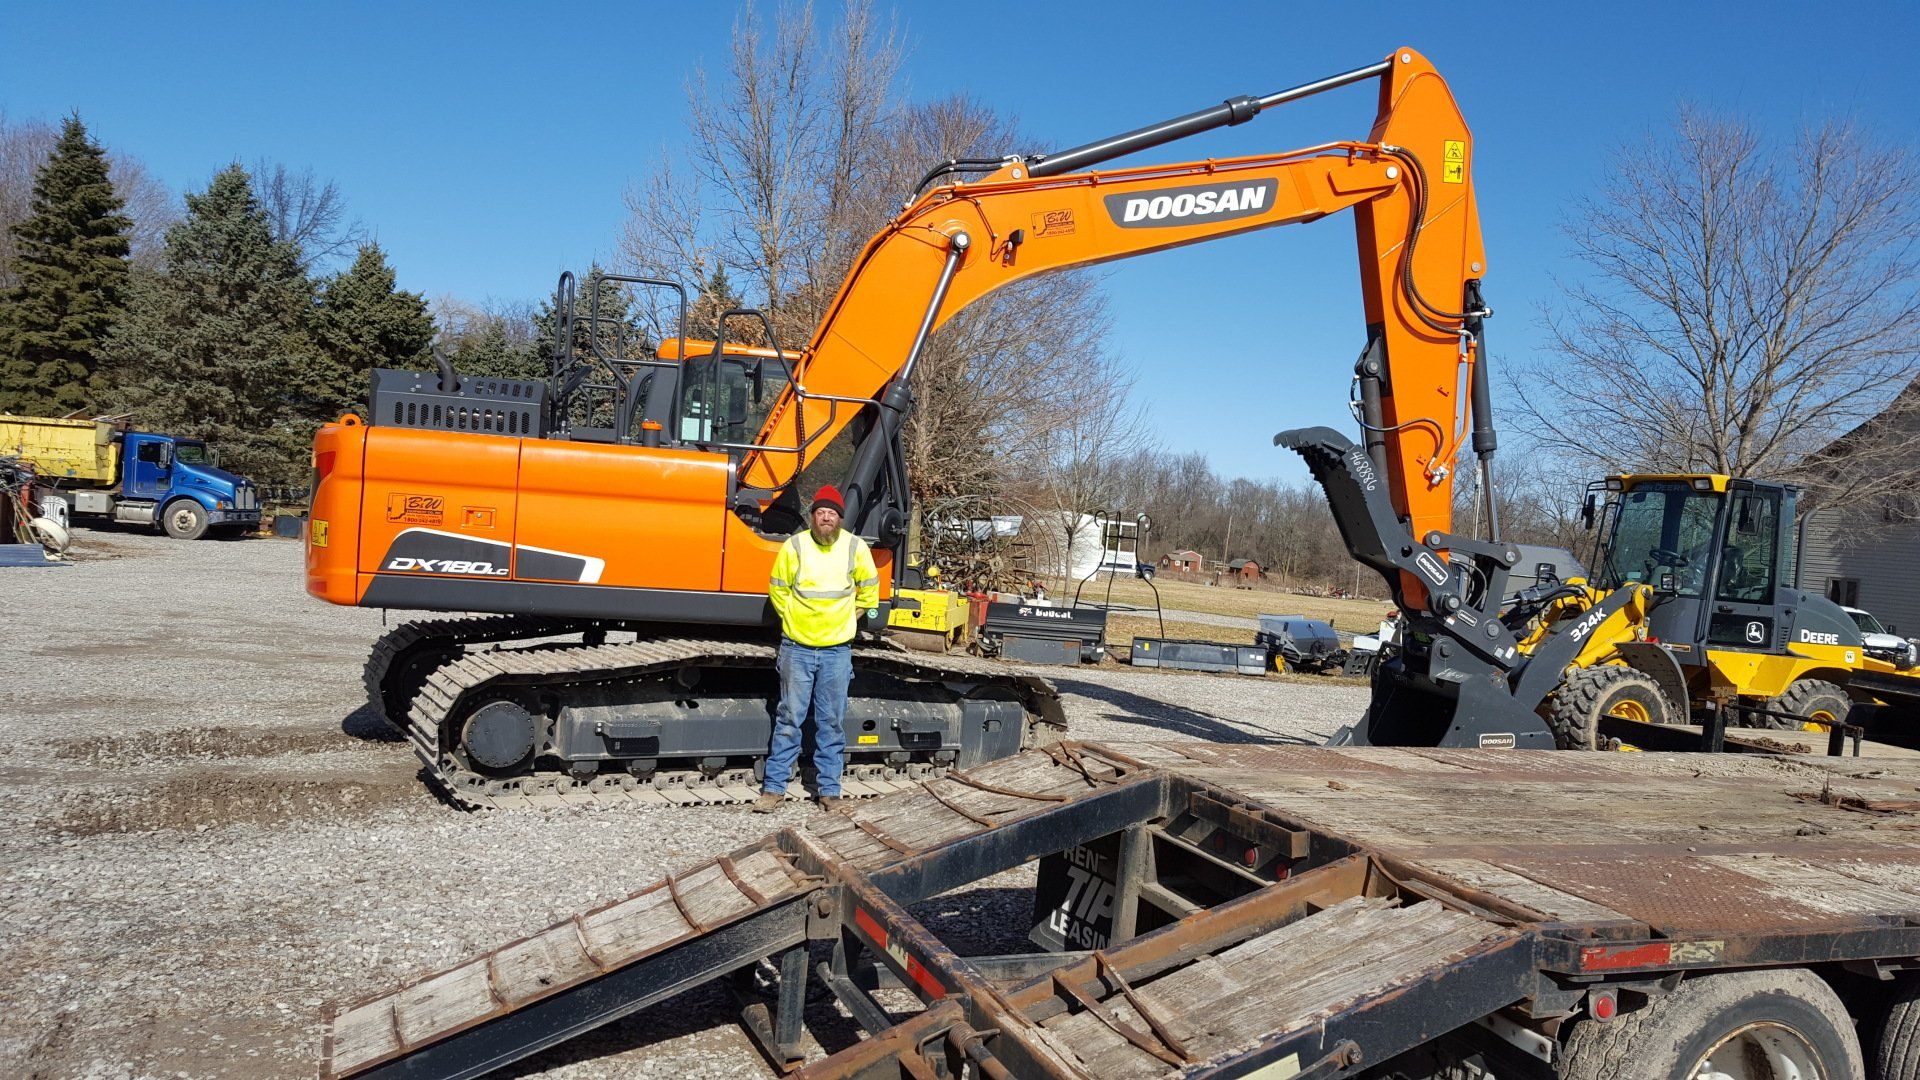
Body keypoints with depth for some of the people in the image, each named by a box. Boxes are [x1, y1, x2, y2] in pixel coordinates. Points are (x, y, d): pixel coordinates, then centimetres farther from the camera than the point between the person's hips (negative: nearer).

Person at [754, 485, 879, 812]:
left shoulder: (856, 547, -2)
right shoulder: (794, 545, -5)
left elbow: (868, 588, 14)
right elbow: (777, 588, 8)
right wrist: (793, 619, 9)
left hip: (837, 650, 1)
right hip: (797, 647, -1)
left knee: (831, 722, 7)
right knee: (789, 718, 5)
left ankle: (829, 789, 15)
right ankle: (774, 787, 12)